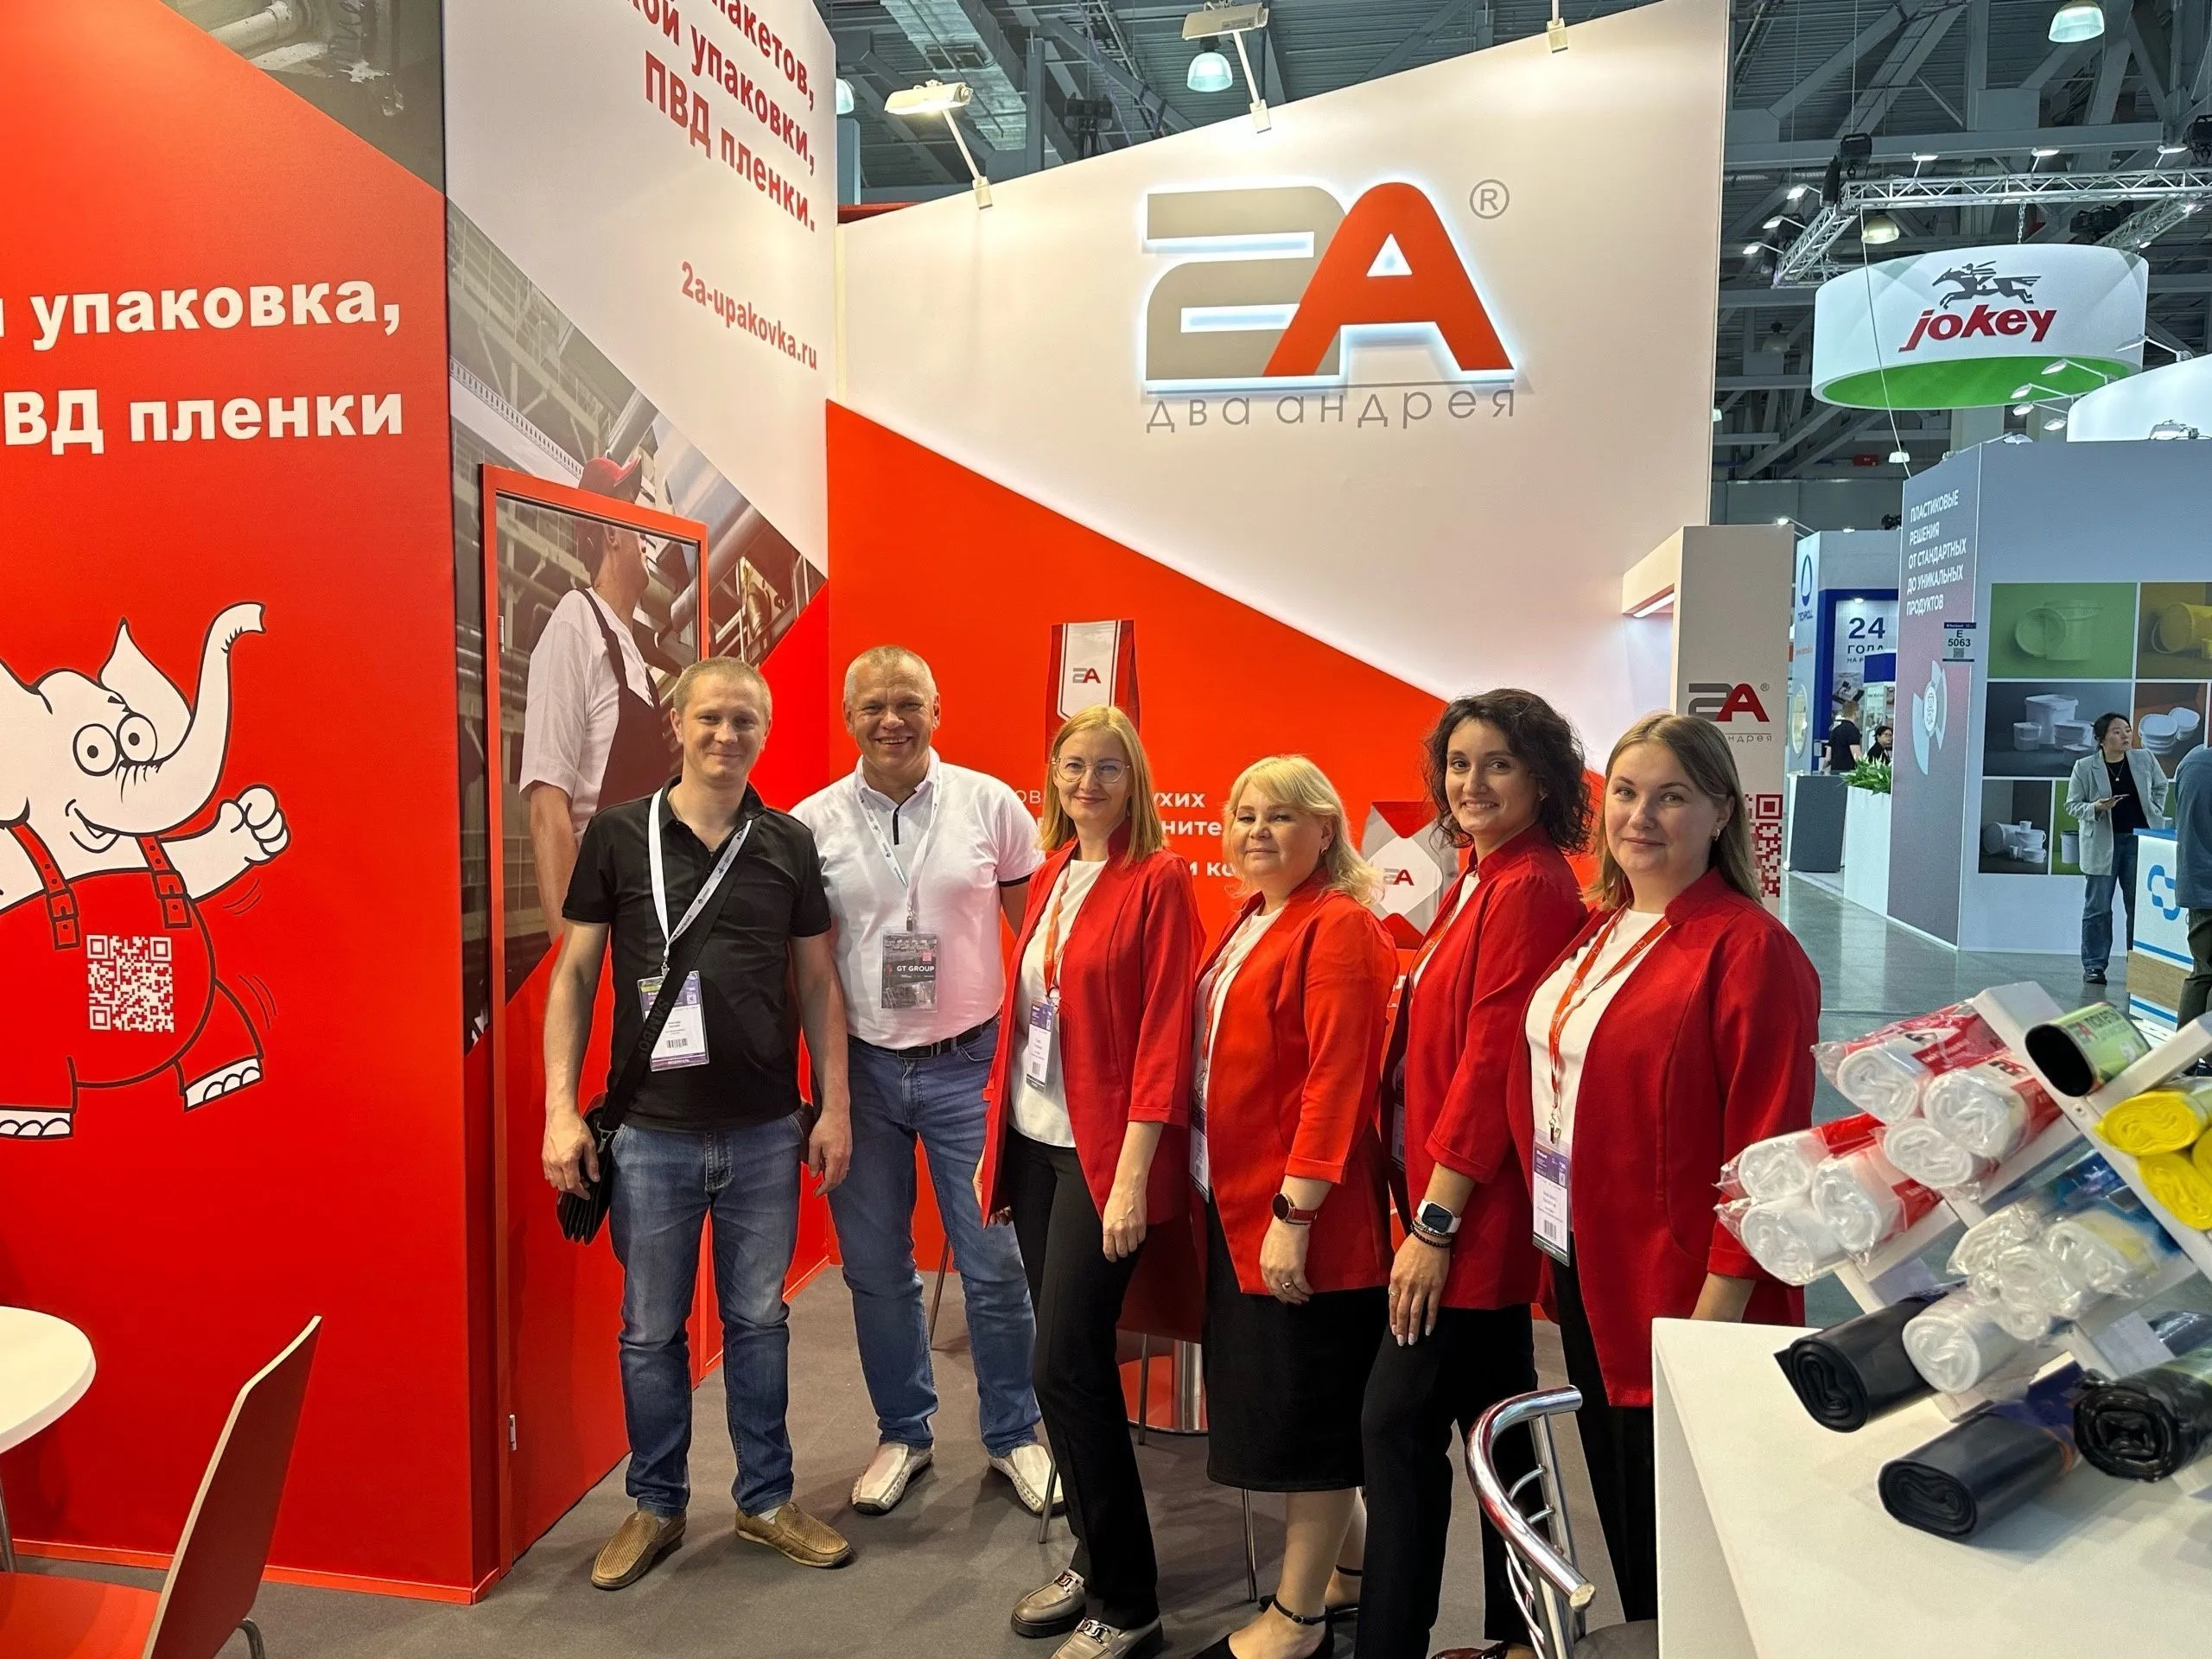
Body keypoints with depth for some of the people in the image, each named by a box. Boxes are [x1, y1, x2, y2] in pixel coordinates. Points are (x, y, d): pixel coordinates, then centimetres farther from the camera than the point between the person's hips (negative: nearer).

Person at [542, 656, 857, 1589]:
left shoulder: (789, 845, 2)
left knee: (758, 1319, 13)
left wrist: (835, 1105, 3)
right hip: (651, 1128, -1)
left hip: (765, 1130, 2)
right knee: (651, 1329, 11)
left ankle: (766, 1500, 30)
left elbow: (818, 982, 7)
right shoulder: (618, 834, -3)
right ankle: (655, 1506, 30)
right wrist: (561, 1111, -5)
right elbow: (574, 973, 0)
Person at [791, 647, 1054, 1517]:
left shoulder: (990, 804, -4)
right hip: (860, 1068, 1)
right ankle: (903, 1432, 34)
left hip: (968, 1063, -1)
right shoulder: (812, 823, -2)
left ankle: (1013, 1434, 27)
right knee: (876, 1269, 13)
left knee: (995, 1265, 5)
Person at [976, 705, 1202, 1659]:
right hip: (1033, 1144, 6)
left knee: (1067, 1367, -5)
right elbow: (1022, 1012, 13)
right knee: (1069, 1361, 13)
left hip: (1102, 1151, -6)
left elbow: (1165, 1033, -14)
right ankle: (1093, 1556, 30)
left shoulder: (1159, 881, -9)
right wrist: (995, 1137, 12)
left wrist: (1133, 1175, -18)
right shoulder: (1051, 877, 11)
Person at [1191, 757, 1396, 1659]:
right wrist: (1216, 1187, 14)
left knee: (1305, 1412, 6)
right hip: (1235, 1204, 9)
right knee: (1272, 1401, 19)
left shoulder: (1339, 931, -15)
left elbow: (1337, 1083, -21)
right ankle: (1354, 1564, 38)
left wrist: (1295, 1214, -23)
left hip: (1300, 1219, -9)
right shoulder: (1249, 921, 12)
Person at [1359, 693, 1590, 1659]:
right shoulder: (1482, 882, 12)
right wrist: (1431, 1209, 12)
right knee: (1493, 1416, 18)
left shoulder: (1530, 890, -17)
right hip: (1469, 1208, 10)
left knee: (1399, 1419, -3)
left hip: (1475, 1207, -10)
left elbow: (1491, 1063, -21)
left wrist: (1434, 1221, -19)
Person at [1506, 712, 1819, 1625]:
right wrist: (1558, 1248, 12)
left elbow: (1766, 1147, -17)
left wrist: (1725, 1295, -19)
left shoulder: (1750, 950, -16)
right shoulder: (1598, 930, 8)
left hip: (1679, 1289, -7)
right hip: (1585, 1271, 7)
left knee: (1672, 1538, 8)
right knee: (1619, 1510, 20)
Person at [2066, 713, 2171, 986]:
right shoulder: (2084, 767, -6)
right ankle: (2094, 966, 10)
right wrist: (2095, 807, -20)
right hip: (2103, 844, -2)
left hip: (2140, 840, 2)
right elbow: (2072, 806, -2)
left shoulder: (2145, 759, 2)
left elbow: (2160, 786, 18)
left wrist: (2155, 813, 7)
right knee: (2098, 908, 3)